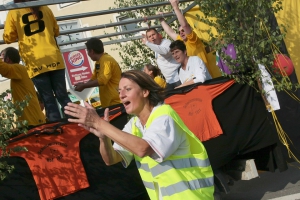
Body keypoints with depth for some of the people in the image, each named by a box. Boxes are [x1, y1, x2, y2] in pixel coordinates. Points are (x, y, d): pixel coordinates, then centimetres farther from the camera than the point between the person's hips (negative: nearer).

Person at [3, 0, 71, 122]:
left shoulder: (13, 13, 3)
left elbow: (8, 38, 6)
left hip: (35, 63, -2)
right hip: (54, 59, 3)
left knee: (48, 101, 0)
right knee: (63, 97, 7)